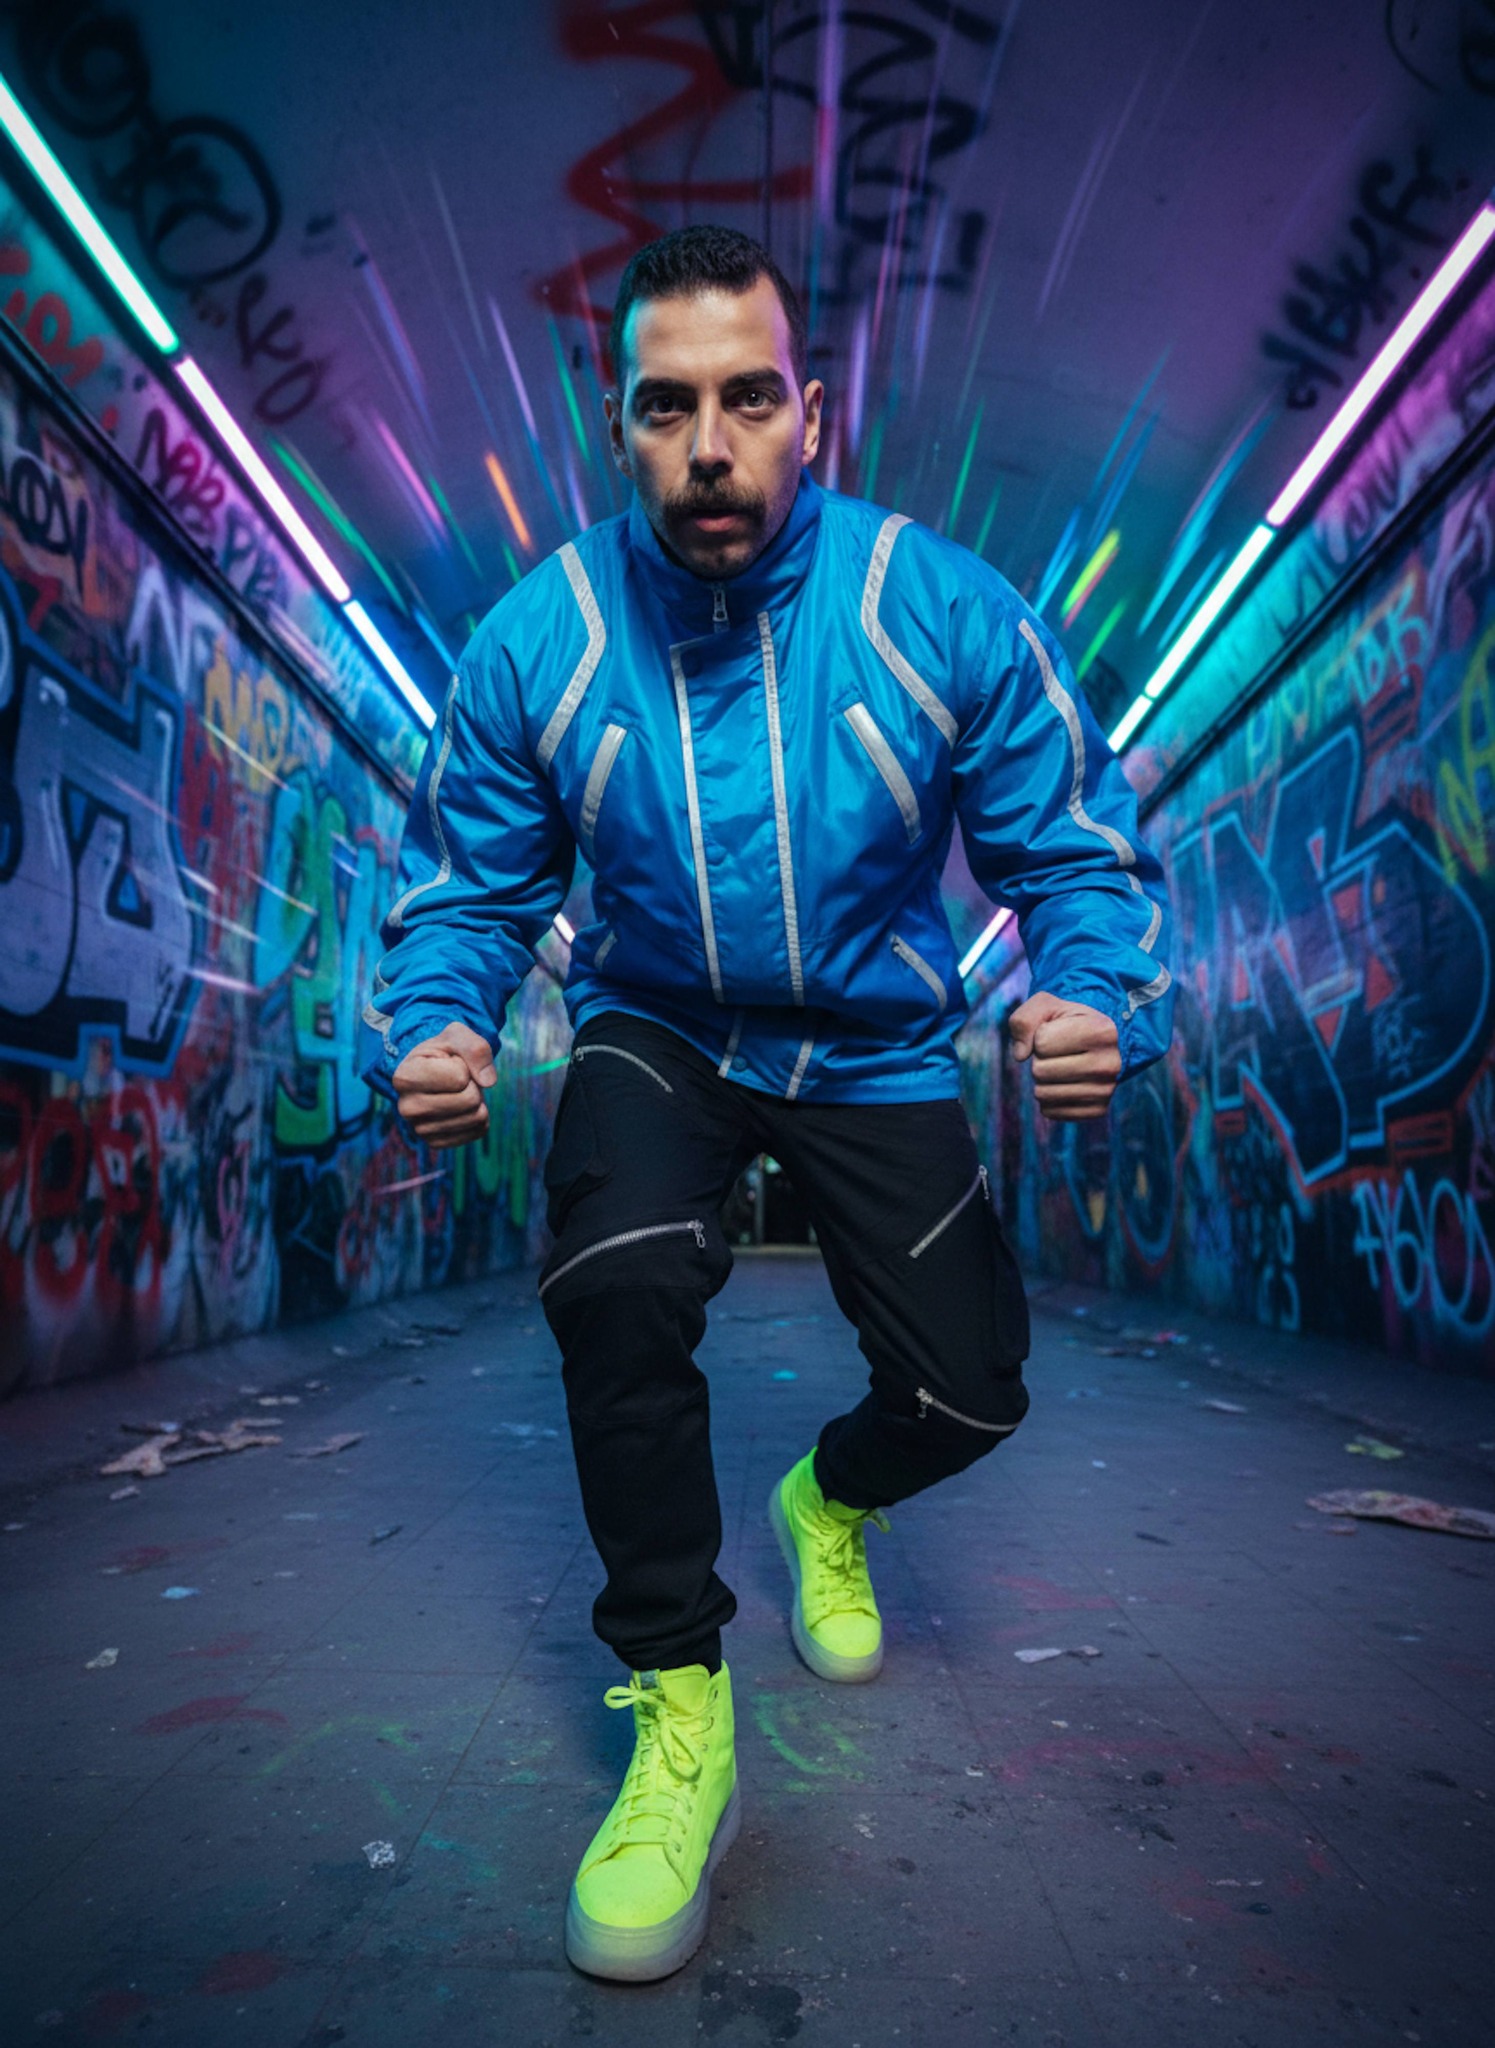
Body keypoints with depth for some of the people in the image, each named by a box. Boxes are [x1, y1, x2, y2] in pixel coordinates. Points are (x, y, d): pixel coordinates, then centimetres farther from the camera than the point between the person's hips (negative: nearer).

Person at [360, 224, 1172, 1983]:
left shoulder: (944, 611, -14)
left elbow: (1077, 857, -9)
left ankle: (827, 1501, 34)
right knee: (618, 1282, -30)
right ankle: (677, 1709, -3)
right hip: (658, 1028, 0)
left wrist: (1100, 1003, -30)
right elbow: (461, 890, -4)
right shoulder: (539, 636, -11)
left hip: (875, 1039, 1)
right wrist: (430, 1030, -25)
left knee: (971, 1390, -8)